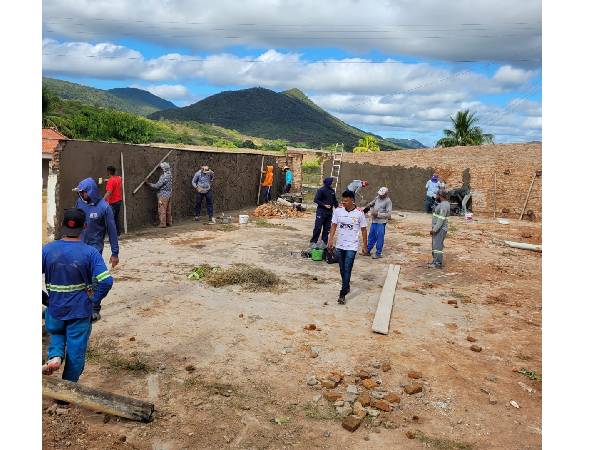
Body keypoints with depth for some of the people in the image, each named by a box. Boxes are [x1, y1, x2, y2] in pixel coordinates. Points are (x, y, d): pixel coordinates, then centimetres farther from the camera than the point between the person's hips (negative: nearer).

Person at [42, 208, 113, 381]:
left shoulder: (47, 249, -8)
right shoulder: (90, 253, -16)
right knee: (76, 349, 14)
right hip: (80, 311, -2)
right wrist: (95, 300, -6)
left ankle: (55, 356, 5)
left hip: (55, 309, 2)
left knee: (56, 333, 32)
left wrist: (45, 298, 7)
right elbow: (106, 281, -23)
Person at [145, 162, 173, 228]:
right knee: (168, 210, 14)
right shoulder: (170, 175, 6)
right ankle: (169, 222, 20)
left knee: (162, 210, -2)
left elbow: (157, 186, -16)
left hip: (163, 195, -8)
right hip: (169, 194, 8)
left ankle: (162, 224, 0)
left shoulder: (164, 176, -19)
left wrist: (148, 183, -7)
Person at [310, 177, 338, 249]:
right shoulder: (321, 190, -9)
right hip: (321, 211, -6)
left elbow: (334, 200, 21)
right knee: (318, 227, -7)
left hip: (329, 212, 6)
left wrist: (336, 207, 6)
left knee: (327, 228, 9)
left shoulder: (332, 191, 10)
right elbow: (316, 200, -11)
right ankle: (313, 242, 2)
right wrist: (324, 205, -18)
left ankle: (324, 242, 18)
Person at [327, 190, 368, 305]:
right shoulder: (338, 211, -2)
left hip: (352, 246, -3)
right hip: (339, 245, 4)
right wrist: (330, 240, -3)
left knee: (347, 270, -7)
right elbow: (334, 226, 5)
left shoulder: (359, 213, -9)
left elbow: (363, 230, -1)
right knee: (342, 269, 14)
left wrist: (364, 246, 2)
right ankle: (346, 286, 37)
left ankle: (342, 294, -4)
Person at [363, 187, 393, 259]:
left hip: (381, 222, -7)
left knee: (379, 238, -1)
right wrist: (369, 205, 5)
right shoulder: (377, 198, 7)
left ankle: (378, 253, 10)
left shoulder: (388, 201, -13)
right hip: (374, 221, 7)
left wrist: (378, 214, -20)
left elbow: (388, 214, -16)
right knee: (371, 236, 14)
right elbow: (373, 203, 28)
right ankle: (367, 251, 25)